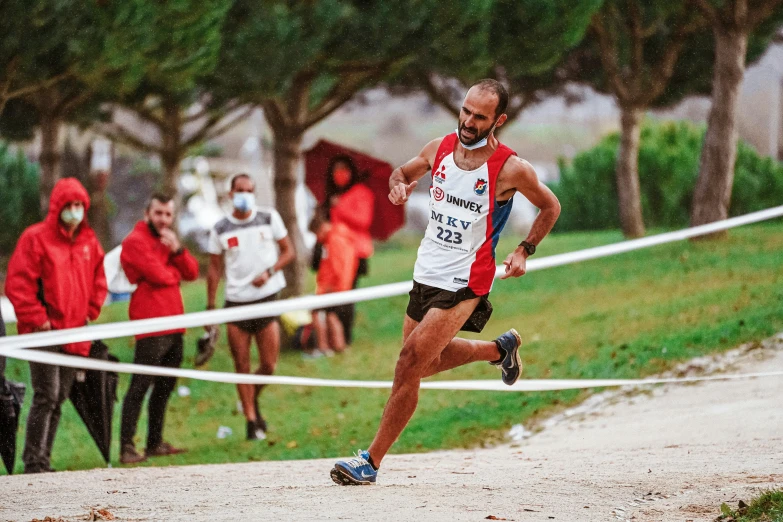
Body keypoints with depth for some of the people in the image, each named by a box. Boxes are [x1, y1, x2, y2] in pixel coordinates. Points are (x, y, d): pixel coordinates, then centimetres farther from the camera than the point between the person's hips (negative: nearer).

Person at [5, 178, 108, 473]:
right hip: (44, 332, -6)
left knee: (58, 399, 9)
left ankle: (43, 461, 15)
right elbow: (18, 284, -10)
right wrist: (37, 319, -13)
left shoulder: (89, 242, 12)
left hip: (74, 333, 6)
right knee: (46, 396, -13)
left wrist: (89, 314, 9)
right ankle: (33, 463, -10)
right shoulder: (36, 238, -8)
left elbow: (98, 282, 22)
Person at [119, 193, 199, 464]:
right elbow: (157, 274, -17)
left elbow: (192, 272, 12)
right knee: (140, 386, -12)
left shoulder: (167, 240, 22)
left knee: (166, 385, 14)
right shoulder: (135, 241, -6)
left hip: (173, 324, 9)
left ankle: (155, 442, 22)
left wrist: (177, 250, -5)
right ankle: (127, 447, -14)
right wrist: (174, 273, 4)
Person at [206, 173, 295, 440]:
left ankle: (253, 402, 26)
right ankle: (251, 421, 8)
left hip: (267, 298, 0)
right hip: (236, 302, 0)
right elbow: (215, 269, 9)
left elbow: (289, 252, 7)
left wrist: (269, 272, -11)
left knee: (269, 365, -3)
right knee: (242, 365, 0)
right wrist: (210, 306, 4)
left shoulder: (269, 218, 3)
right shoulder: (221, 229, 4)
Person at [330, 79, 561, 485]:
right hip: (427, 274, 7)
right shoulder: (440, 148, -1)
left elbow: (550, 207, 3)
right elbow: (403, 172, 18)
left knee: (411, 362, -15)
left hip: (464, 284, -7)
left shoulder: (511, 169, -14)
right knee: (428, 361, 21)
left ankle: (372, 460, -10)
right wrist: (398, 185, -5)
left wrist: (523, 251, -7)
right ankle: (500, 349, 47)